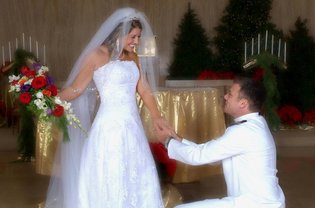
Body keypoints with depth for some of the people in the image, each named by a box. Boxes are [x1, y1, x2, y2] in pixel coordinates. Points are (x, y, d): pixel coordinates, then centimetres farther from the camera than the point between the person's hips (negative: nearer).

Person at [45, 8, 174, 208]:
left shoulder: (133, 57, 11)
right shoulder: (97, 55, -8)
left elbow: (144, 89, 9)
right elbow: (75, 89, -5)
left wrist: (156, 116, -2)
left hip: (133, 126, 7)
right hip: (110, 127, -6)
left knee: (137, 180, 13)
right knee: (108, 183, 3)